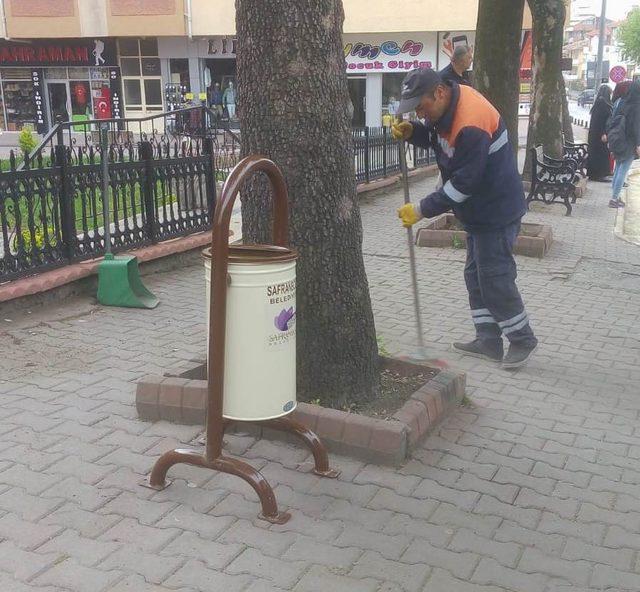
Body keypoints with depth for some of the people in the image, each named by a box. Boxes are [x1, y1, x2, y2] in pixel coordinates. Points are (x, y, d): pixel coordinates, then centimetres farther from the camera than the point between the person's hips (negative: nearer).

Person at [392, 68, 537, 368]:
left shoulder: (471, 124, -29)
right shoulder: (447, 106, 1)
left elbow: (463, 183, -28)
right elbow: (433, 136, 19)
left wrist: (422, 210, -23)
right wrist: (411, 131, -4)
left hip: (497, 211, -10)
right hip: (478, 211, 10)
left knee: (495, 278, -4)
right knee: (476, 275, 13)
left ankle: (522, 340, 14)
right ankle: (488, 341, 22)